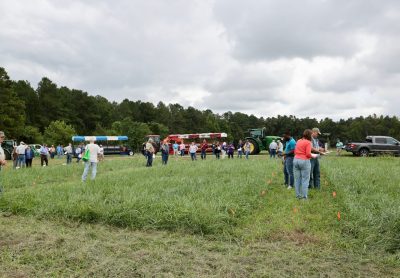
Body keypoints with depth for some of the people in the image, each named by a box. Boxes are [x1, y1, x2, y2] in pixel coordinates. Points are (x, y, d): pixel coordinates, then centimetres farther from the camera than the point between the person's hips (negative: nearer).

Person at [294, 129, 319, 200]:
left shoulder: (298, 141, 12)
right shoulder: (308, 142, -7)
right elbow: (308, 154, -12)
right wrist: (313, 156, 6)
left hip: (296, 160, 6)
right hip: (304, 161, -6)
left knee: (297, 179, 8)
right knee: (305, 179, 1)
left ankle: (298, 195, 14)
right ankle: (304, 196, 4)